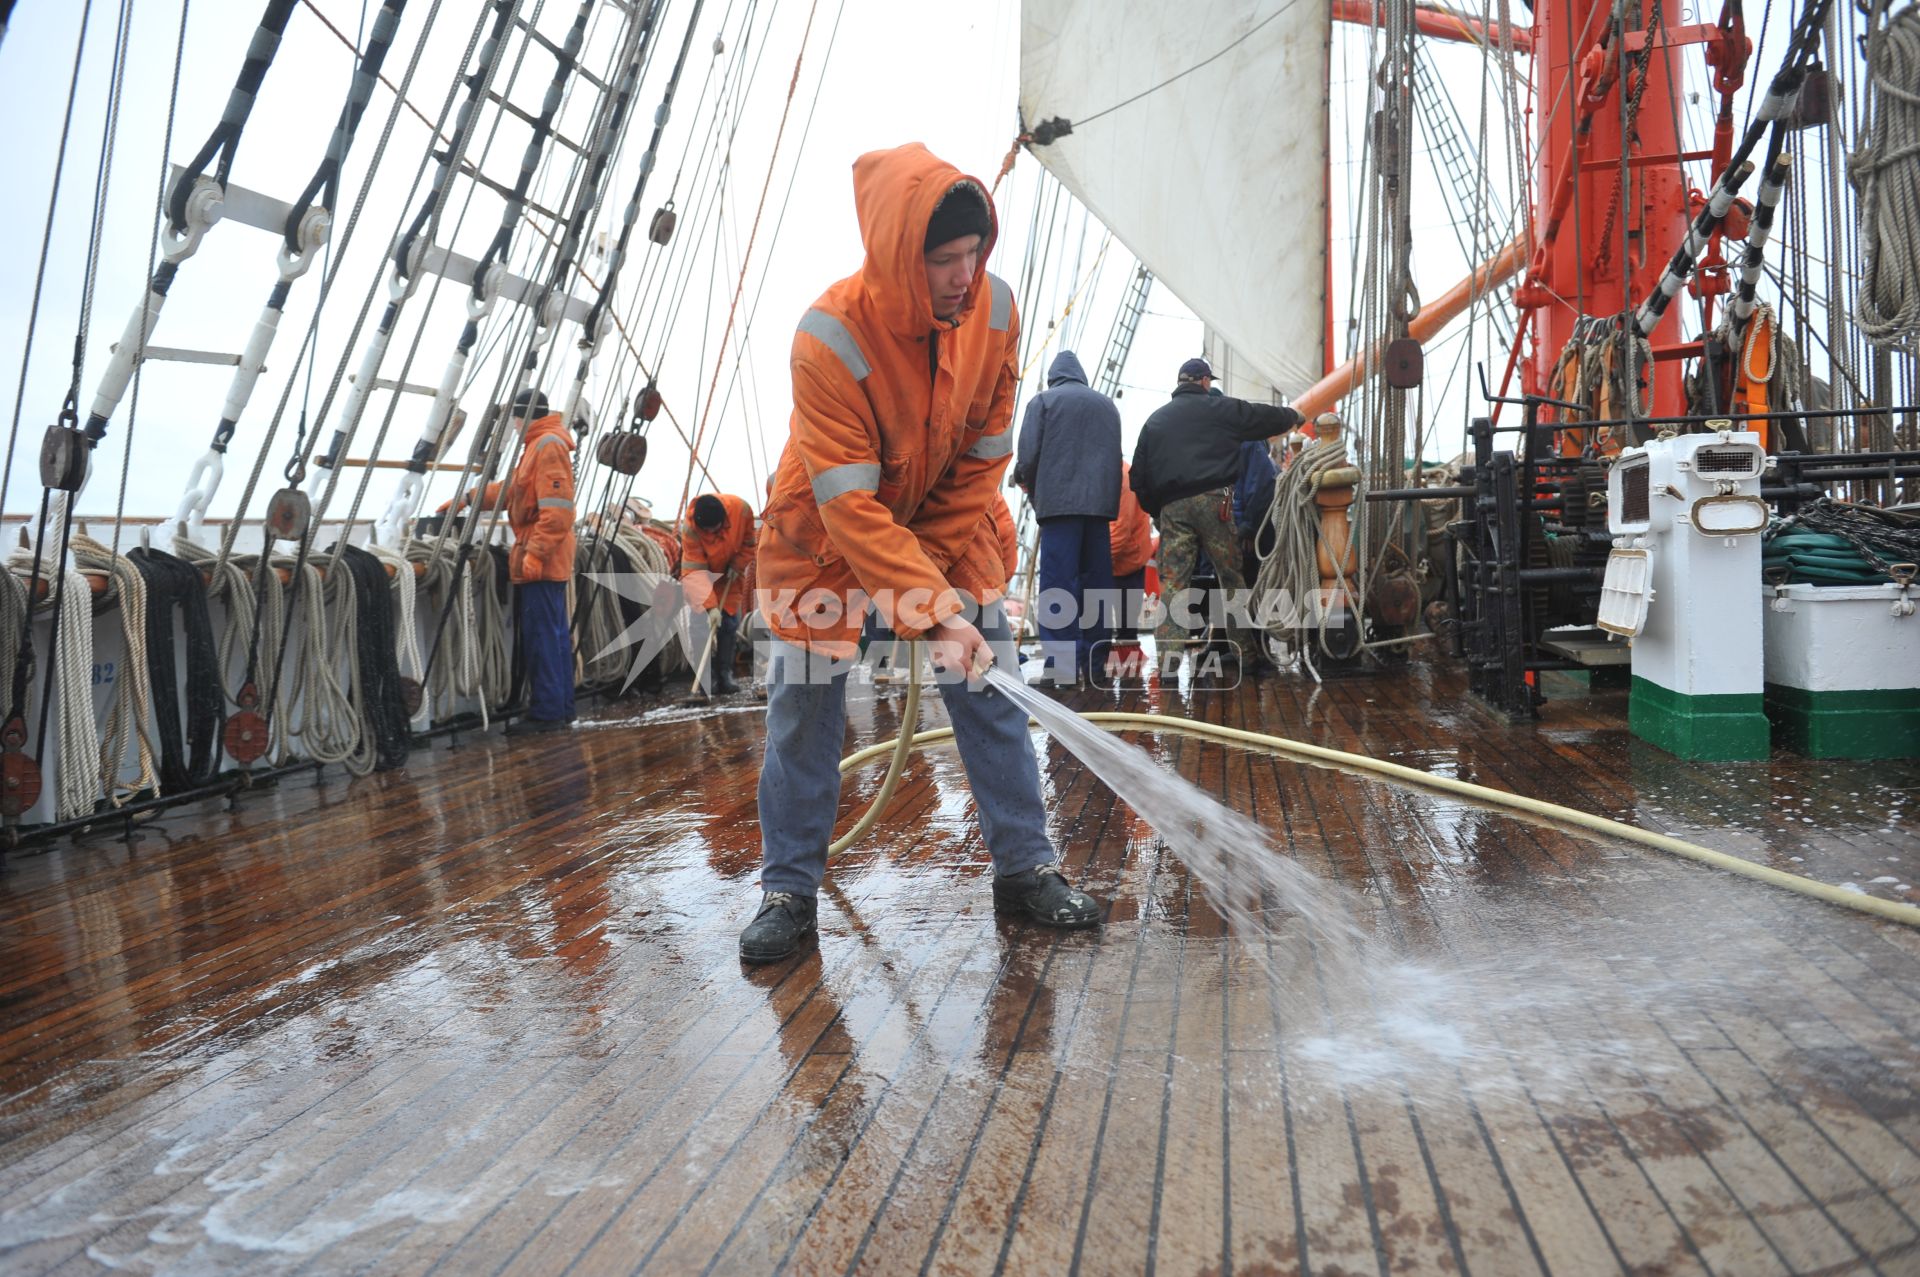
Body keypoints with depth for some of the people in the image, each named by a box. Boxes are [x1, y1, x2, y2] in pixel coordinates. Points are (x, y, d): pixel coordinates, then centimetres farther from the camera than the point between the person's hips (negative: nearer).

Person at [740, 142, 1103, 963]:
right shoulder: (829, 337, -31)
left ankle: (1025, 869, 9)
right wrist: (931, 612, -39)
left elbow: (985, 453, -7)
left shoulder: (994, 308, -18)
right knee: (805, 701, -3)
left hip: (946, 517, 4)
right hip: (827, 525, -3)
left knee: (990, 682, -2)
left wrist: (935, 569, -11)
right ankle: (789, 891, 10)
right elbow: (849, 503, -33)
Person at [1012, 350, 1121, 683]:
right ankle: (1093, 659, 10)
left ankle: (1062, 665, -13)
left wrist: (1034, 491, 13)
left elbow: (1028, 455, -2)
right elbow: (1115, 456, 15)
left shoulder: (1043, 400, 5)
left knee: (1059, 582, -6)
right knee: (1096, 581, 9)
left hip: (1059, 501, -4)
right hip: (1101, 502, 4)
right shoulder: (1107, 405, 19)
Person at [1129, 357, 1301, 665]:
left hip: (1170, 506, 3)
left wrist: (1155, 511, 21)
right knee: (1231, 573, 5)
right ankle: (1246, 647, 7)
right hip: (1211, 500, -3)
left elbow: (1139, 474, 16)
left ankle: (1167, 654, -11)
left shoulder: (1156, 419, 19)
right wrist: (1294, 416, 38)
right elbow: (1266, 417, 17)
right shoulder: (1220, 408, 8)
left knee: (1172, 582, -1)